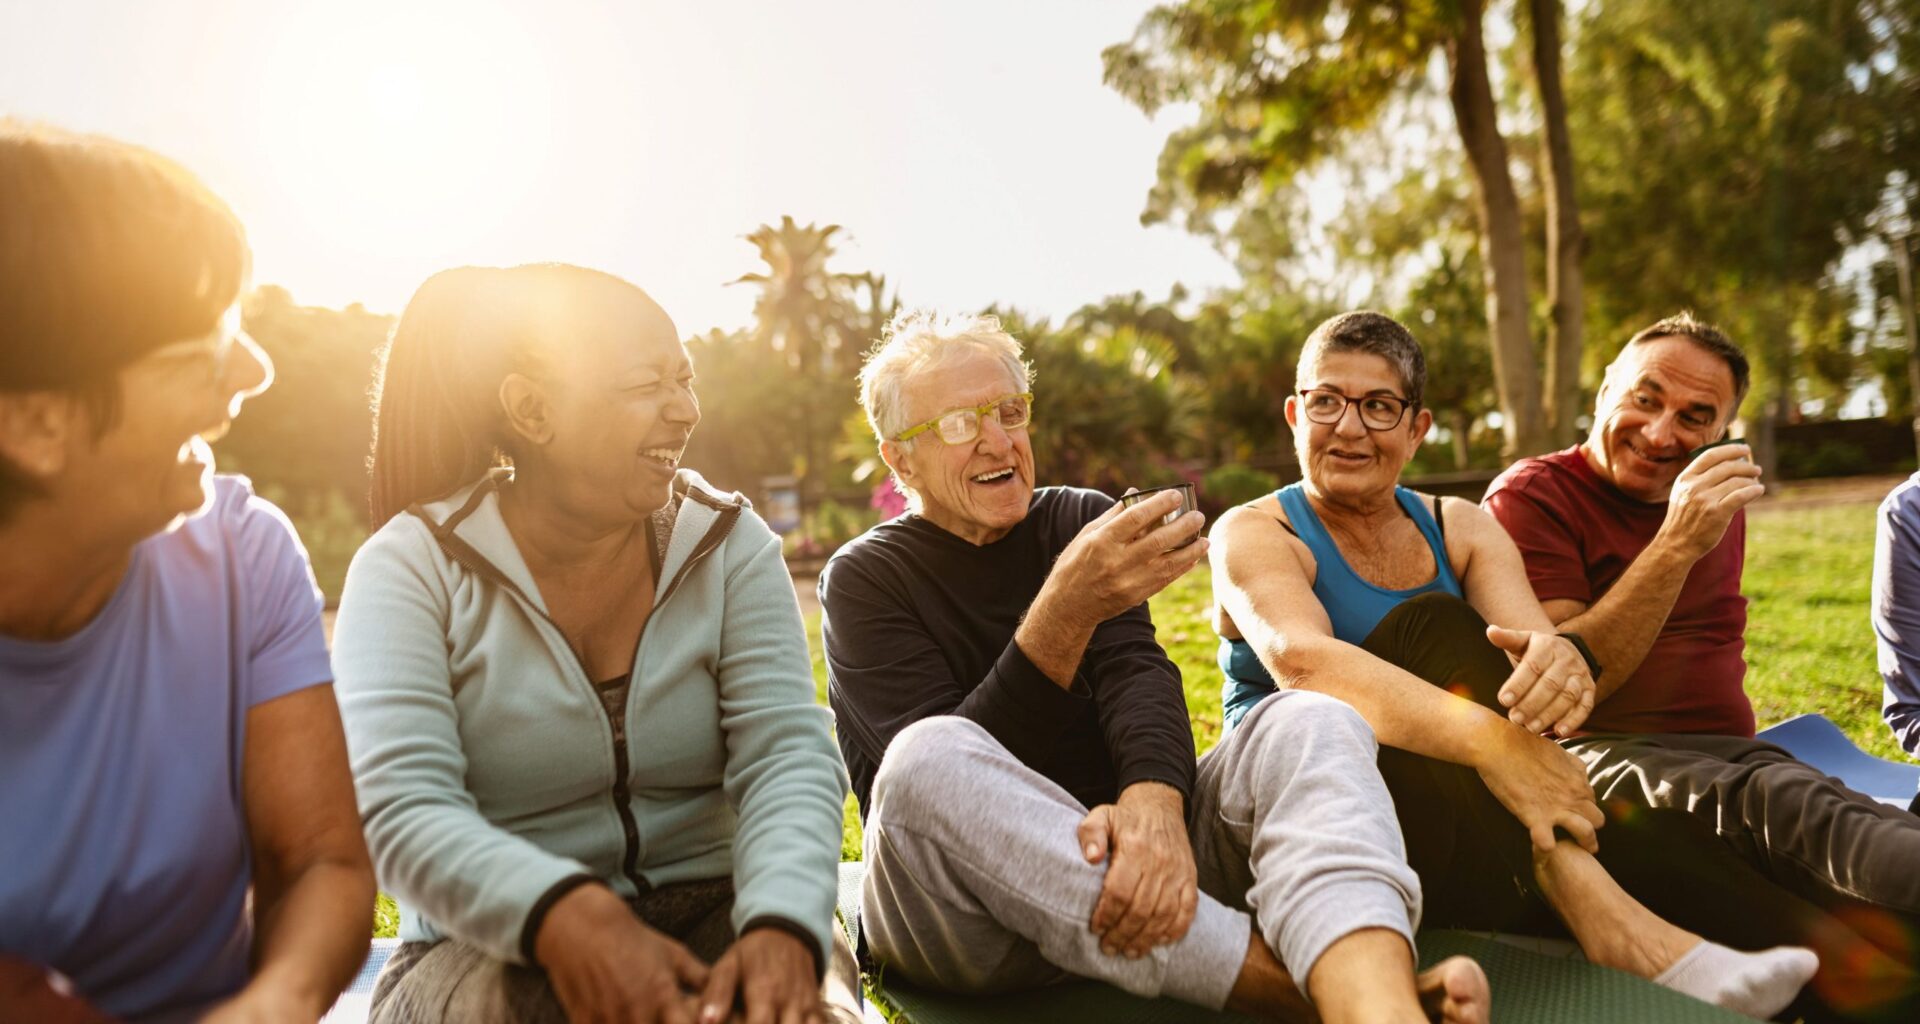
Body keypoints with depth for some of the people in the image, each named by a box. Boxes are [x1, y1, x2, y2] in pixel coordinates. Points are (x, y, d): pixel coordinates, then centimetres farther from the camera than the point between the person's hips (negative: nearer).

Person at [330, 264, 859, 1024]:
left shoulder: (729, 543, 1)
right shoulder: (411, 568, -5)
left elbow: (789, 758, -10)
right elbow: (403, 809, -17)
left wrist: (783, 929, -30)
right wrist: (565, 918, -36)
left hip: (711, 915, 1)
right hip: (494, 946, 0)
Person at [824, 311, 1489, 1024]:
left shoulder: (1082, 521, 12)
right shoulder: (864, 579, 1)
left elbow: (1138, 674, -5)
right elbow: (934, 766, -13)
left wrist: (1154, 798, -28)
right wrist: (1065, 613, -26)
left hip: (1126, 862, 4)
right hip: (967, 915, -3)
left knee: (1312, 721, -19)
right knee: (928, 760, -35)